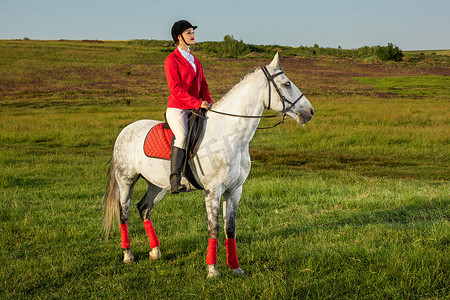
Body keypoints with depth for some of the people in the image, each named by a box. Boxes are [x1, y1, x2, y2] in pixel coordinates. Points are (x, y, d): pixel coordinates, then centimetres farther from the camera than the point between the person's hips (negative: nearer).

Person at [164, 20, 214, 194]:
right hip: (177, 109, -8)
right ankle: (175, 181, -28)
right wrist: (197, 103, -23)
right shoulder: (172, 60, -4)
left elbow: (203, 85, 20)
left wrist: (208, 102, 0)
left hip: (194, 110, 8)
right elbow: (175, 88, -15)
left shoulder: (194, 60, 19)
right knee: (183, 136, -28)